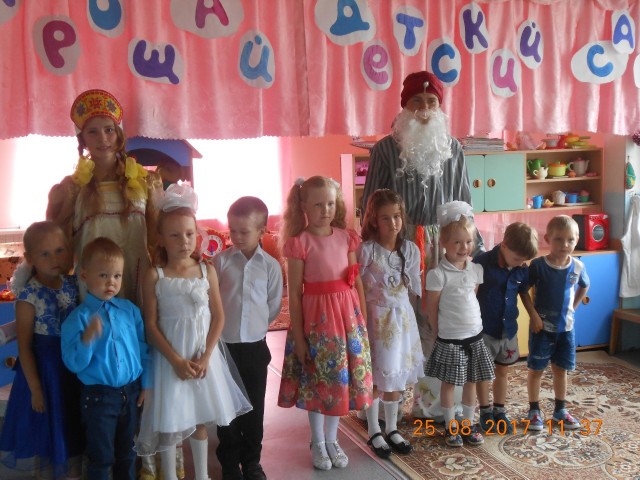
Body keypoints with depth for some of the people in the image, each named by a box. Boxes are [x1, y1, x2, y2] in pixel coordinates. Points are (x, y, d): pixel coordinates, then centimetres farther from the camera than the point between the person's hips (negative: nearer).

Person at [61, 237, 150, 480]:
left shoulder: (130, 310, -2)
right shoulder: (77, 318, -13)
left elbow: (142, 349, 6)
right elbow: (73, 364, -16)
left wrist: (146, 383, 6)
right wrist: (87, 338, -32)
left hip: (130, 392, 4)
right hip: (98, 396, -4)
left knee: (127, 453, 21)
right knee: (101, 458, 10)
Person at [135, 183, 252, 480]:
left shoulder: (207, 271, -2)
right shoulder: (154, 276, -8)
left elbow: (218, 316, -1)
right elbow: (151, 325, -8)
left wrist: (205, 357, -10)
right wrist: (176, 360, -15)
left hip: (203, 355, 2)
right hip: (170, 357, -2)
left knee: (200, 420, 14)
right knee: (169, 423, 4)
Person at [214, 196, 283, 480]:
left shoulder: (270, 266, -3)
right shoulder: (220, 261, -5)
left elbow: (274, 306, 5)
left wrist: (257, 325, 7)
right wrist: (227, 326, 3)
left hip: (255, 346, 1)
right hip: (224, 345, 0)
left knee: (254, 408, 12)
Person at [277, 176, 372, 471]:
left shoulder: (346, 237, 2)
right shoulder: (299, 242, -10)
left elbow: (356, 283, 7)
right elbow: (295, 293, -9)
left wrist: (362, 320, 6)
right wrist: (298, 336, -9)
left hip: (347, 313, 4)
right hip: (316, 315, -4)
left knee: (341, 378, 12)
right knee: (316, 381, 8)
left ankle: (332, 440, 30)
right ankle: (318, 443, 27)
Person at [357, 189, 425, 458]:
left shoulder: (411, 250, 1)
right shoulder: (366, 250, -14)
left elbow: (417, 288, 8)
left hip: (402, 317, 4)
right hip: (376, 318, -4)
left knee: (396, 376, 13)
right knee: (374, 378, 4)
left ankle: (392, 429, 30)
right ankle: (374, 432, 22)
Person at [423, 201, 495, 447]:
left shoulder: (476, 269, 1)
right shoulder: (437, 274, -16)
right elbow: (432, 309, -9)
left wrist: (473, 323, 10)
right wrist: (441, 333, -2)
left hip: (475, 336, 5)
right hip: (450, 339, -5)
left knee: (471, 381, 15)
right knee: (449, 383, 8)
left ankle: (468, 424, 30)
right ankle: (451, 427, 23)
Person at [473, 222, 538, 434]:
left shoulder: (523, 269, -4)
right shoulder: (483, 262, -19)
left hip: (509, 328, 5)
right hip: (484, 328, -4)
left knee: (503, 370, 16)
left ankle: (500, 411, 31)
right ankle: (485, 412, 25)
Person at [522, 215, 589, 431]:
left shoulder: (578, 267, -5)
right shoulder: (538, 265, -16)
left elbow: (584, 287, 14)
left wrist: (572, 308, 7)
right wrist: (534, 316, -14)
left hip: (566, 327, 3)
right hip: (542, 327, -3)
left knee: (561, 369, 14)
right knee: (536, 369, 7)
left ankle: (560, 410, 29)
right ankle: (534, 410, 21)